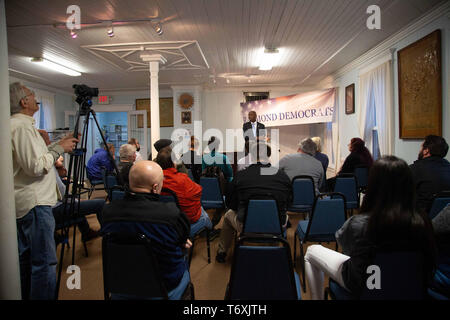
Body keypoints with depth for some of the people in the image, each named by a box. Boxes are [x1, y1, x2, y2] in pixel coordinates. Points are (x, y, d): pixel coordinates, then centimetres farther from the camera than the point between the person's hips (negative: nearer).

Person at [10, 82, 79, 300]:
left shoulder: (17, 124, 17)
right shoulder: (22, 126, -15)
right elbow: (36, 167, -22)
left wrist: (58, 145, 16)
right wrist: (59, 149, -10)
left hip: (23, 202, 11)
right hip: (35, 203, -11)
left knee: (25, 258, 19)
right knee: (44, 262, -6)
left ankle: (25, 296, 32)